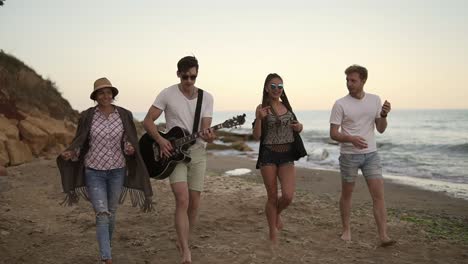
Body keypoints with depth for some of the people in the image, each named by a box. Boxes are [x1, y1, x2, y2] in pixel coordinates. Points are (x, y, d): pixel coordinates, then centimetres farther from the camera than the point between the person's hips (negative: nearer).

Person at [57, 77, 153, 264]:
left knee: (111, 212, 15)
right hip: (94, 171, -2)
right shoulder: (87, 116, -7)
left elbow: (130, 143, -1)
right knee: (102, 215, -12)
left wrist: (130, 149, -25)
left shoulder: (124, 115, -5)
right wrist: (71, 154, -24)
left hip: (117, 171, 2)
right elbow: (80, 144, -2)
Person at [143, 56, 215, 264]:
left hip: (197, 153, 4)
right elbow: (147, 121, -5)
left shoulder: (206, 97, 2)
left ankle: (182, 242, 28)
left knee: (194, 204, 7)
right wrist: (160, 141, -19)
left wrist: (208, 136, -27)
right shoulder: (167, 94, -6)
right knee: (182, 200, -17)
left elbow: (205, 128, -3)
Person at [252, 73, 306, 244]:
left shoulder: (287, 106, 10)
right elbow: (256, 136, -7)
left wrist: (299, 127, 1)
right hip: (269, 155, -3)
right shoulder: (262, 109, -3)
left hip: (287, 155, 3)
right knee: (272, 197, 3)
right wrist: (259, 118, -23)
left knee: (288, 196, -10)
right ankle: (273, 235, 19)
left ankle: (277, 214, 25)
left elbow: (294, 126, 24)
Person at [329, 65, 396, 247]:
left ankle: (383, 236, -2)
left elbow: (380, 129, 7)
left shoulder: (375, 100, 3)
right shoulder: (340, 104, -8)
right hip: (349, 155, -2)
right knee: (347, 194, 9)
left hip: (371, 154, 3)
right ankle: (346, 230, 25)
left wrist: (384, 115, -13)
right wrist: (351, 139, -28)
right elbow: (333, 133, -10)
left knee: (378, 195, -4)